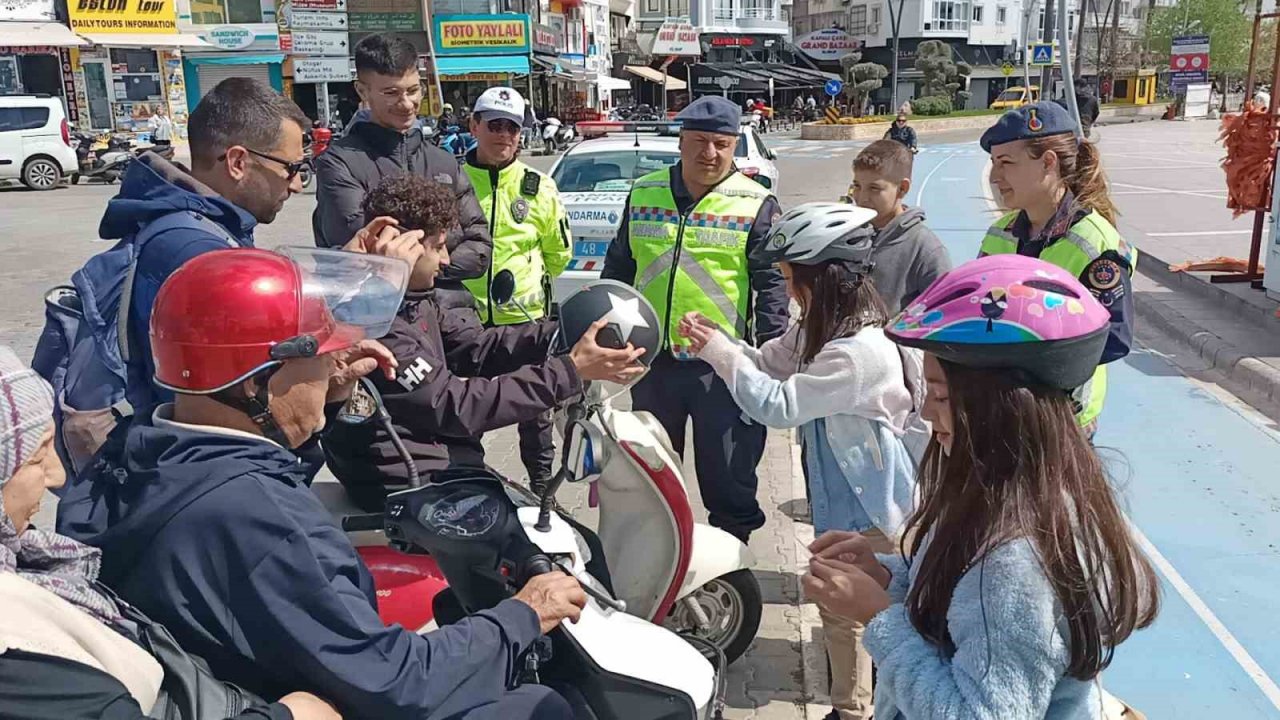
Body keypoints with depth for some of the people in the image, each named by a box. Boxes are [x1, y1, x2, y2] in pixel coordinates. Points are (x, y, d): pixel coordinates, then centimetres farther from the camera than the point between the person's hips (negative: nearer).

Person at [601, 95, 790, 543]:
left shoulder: (756, 205, -3)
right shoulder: (643, 194, 8)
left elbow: (772, 284, -5)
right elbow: (618, 269, 15)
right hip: (652, 357, 4)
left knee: (728, 475, 5)